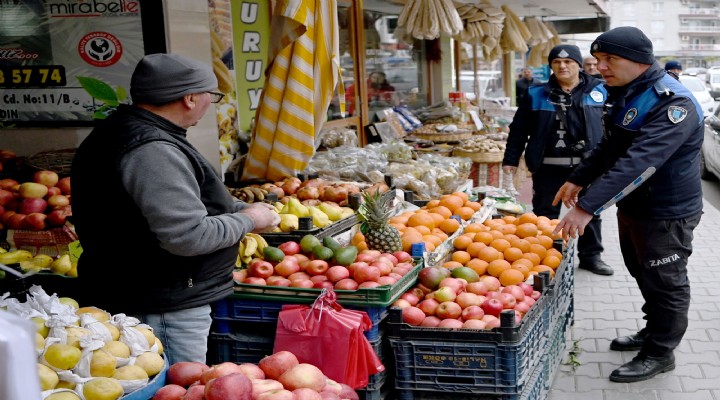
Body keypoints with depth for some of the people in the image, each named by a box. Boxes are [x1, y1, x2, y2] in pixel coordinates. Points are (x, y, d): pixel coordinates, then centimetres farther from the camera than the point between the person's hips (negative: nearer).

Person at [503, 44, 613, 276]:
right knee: (545, 214, 8)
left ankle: (591, 255, 27)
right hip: (549, 167, 0)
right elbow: (519, 130, 4)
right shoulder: (537, 95, 2)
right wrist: (511, 159, 1)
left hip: (587, 165, 1)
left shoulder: (598, 91, 2)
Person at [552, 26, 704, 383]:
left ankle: (659, 353, 21)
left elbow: (639, 163, -36)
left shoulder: (673, 103, -26)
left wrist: (587, 207, -41)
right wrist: (579, 179, 13)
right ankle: (653, 332, 40)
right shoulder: (624, 95, 5)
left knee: (664, 284, 6)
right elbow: (610, 147, 19)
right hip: (632, 206, 9)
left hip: (666, 213, -9)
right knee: (644, 276, 22)